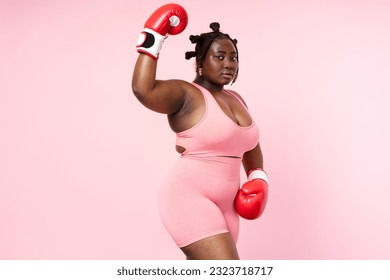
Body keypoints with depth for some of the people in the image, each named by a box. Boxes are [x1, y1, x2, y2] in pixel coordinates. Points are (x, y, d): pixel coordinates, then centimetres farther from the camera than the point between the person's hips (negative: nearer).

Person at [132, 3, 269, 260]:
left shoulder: (235, 100, 15)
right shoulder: (185, 94, -9)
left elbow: (250, 144, 29)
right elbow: (143, 89, -28)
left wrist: (258, 178, 16)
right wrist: (152, 42, -20)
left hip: (224, 206, 9)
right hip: (189, 199, -8)